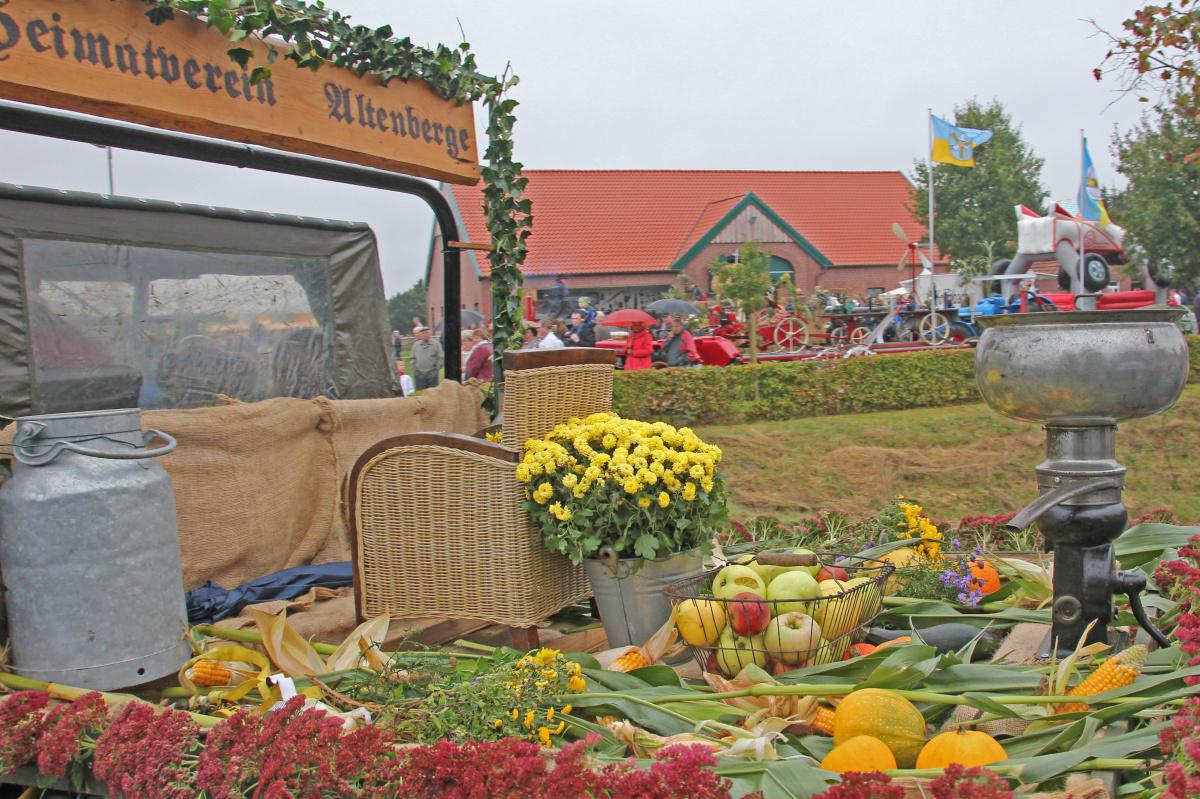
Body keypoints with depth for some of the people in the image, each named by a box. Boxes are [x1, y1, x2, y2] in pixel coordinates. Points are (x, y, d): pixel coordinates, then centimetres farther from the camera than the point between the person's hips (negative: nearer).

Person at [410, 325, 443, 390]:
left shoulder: (436, 343, 0)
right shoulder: (416, 344, 9)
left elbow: (441, 358, 0)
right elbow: (413, 358, 14)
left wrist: (437, 369, -5)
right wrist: (414, 369, 7)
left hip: (432, 375, -2)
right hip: (419, 375, 2)